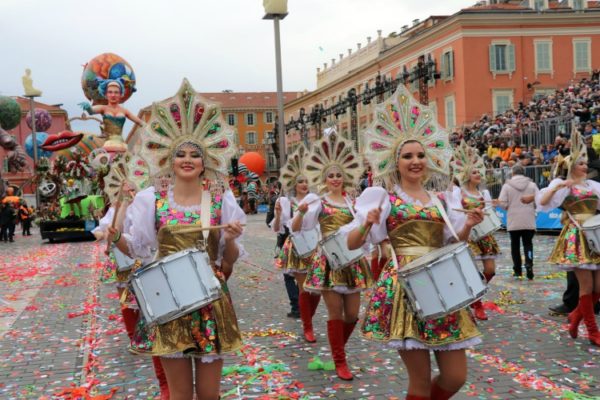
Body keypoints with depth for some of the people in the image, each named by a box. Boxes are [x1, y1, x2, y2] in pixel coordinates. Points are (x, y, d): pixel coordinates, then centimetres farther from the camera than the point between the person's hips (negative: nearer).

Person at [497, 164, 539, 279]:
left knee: (515, 244, 11)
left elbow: (502, 203, -10)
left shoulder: (507, 185, -5)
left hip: (513, 221, -1)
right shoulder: (532, 185, 1)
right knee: (528, 244, 8)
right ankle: (529, 265, -14)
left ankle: (517, 270, 13)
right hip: (529, 221, 1)